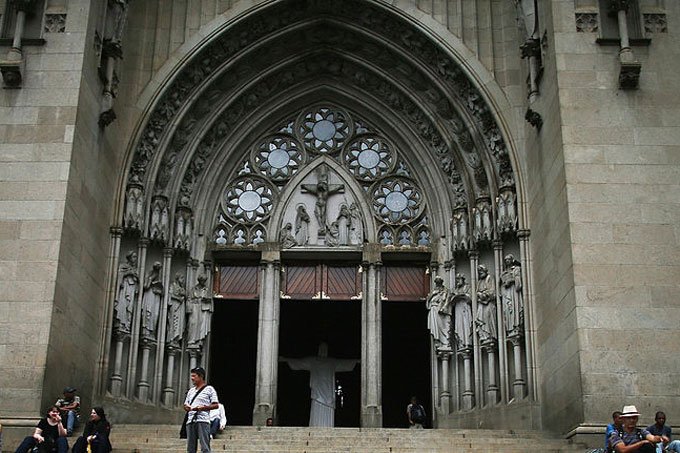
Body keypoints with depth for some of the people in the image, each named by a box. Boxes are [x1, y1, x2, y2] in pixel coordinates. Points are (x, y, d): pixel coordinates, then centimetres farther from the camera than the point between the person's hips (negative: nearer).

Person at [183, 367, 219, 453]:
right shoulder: (191, 390, 22)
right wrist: (188, 408, -1)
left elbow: (216, 405, -2)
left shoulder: (209, 389, 4)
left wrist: (202, 407, -15)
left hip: (202, 421, -6)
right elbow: (185, 405, 24)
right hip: (190, 421, 6)